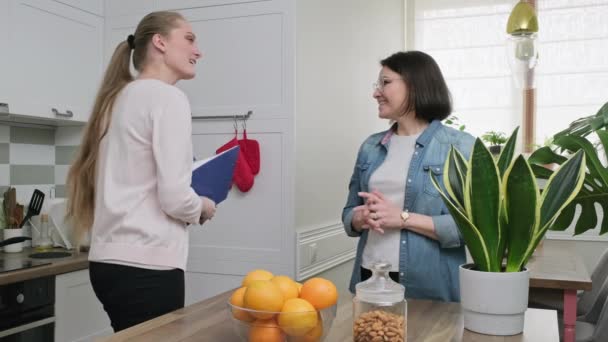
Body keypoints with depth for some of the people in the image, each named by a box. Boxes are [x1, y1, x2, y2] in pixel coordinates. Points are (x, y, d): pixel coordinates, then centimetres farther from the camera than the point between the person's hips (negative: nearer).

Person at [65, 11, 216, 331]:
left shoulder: (119, 97, 15)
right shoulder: (168, 97, -10)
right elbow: (174, 197, -18)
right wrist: (203, 208, 2)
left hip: (110, 261, 9)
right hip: (145, 266, -9)